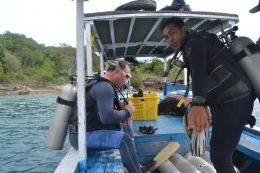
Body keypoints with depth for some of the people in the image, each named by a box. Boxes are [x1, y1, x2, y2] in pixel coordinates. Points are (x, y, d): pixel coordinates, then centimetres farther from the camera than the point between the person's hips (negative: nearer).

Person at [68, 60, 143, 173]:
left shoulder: (101, 84, 15)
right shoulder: (105, 87, -18)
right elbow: (107, 117, -28)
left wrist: (122, 109, 5)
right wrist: (126, 112, -11)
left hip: (90, 130, 11)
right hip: (83, 136, -11)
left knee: (125, 128, 15)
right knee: (124, 139, -26)